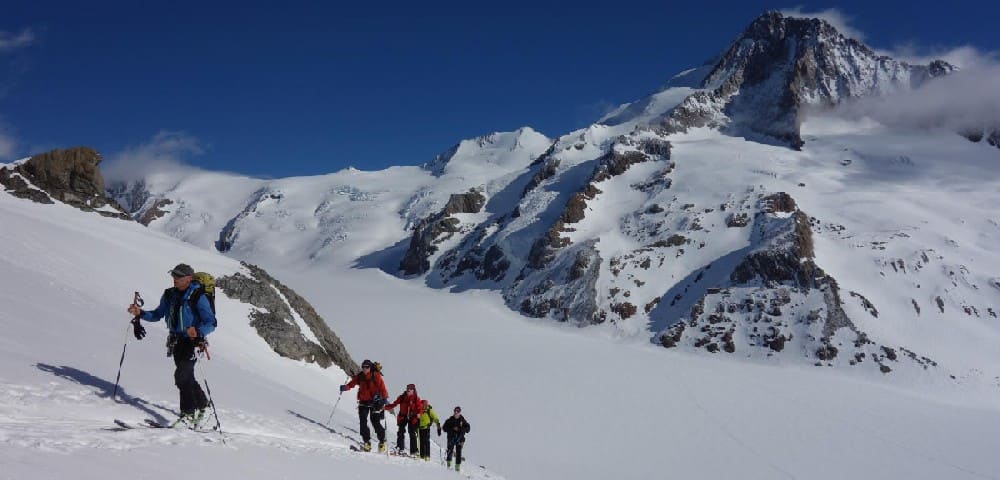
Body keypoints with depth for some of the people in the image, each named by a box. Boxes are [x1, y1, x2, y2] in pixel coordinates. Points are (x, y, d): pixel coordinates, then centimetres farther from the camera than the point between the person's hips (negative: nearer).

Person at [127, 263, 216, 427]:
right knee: (186, 377, 15)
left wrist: (198, 331, -34)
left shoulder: (198, 297, -14)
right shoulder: (169, 295, 5)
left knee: (181, 375, -17)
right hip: (176, 341, 7)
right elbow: (157, 315, 16)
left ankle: (188, 413, -9)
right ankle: (202, 403, 35)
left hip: (192, 341, -7)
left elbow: (211, 323, -16)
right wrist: (140, 313, 0)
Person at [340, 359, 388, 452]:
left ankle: (382, 441, 11)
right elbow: (352, 383, 1)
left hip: (374, 401, -4)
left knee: (375, 422, -5)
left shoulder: (376, 376, -7)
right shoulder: (359, 376, 4)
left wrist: (384, 397, -19)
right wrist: (345, 387, -19)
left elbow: (382, 387, -10)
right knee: (363, 422, -4)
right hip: (363, 401, 4)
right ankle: (367, 442, 2)